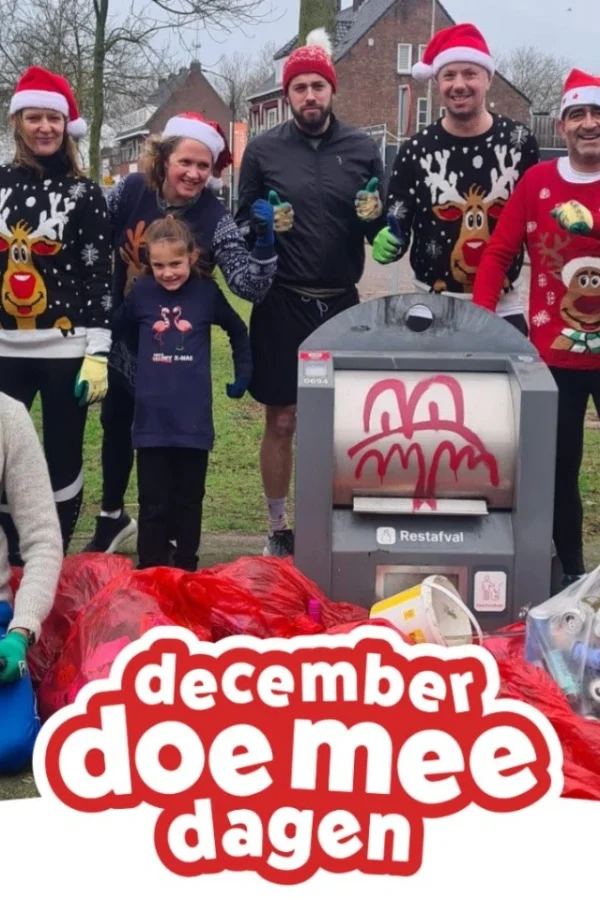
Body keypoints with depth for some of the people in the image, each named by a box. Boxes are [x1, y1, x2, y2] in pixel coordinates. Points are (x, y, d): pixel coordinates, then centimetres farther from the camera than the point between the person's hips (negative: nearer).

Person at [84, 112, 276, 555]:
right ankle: (113, 515, 45)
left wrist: (264, 243, -43)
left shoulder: (216, 218, -20)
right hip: (122, 339, 4)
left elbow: (249, 287, -28)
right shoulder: (131, 191, -12)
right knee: (116, 425, 22)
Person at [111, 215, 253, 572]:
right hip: (152, 419, 0)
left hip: (193, 419, 0)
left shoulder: (206, 291, -2)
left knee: (189, 501, 12)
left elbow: (238, 331, 14)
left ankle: (186, 573, 24)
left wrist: (244, 374, 13)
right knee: (153, 503, 5)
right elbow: (113, 330, 13)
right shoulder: (141, 292, -3)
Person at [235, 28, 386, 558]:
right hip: (282, 305, -1)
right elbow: (243, 225, 6)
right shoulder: (263, 150, 1)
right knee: (282, 422, 5)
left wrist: (378, 221, -12)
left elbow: (383, 229, 9)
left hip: (342, 304, 2)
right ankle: (278, 529, 19)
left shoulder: (363, 149, 5)